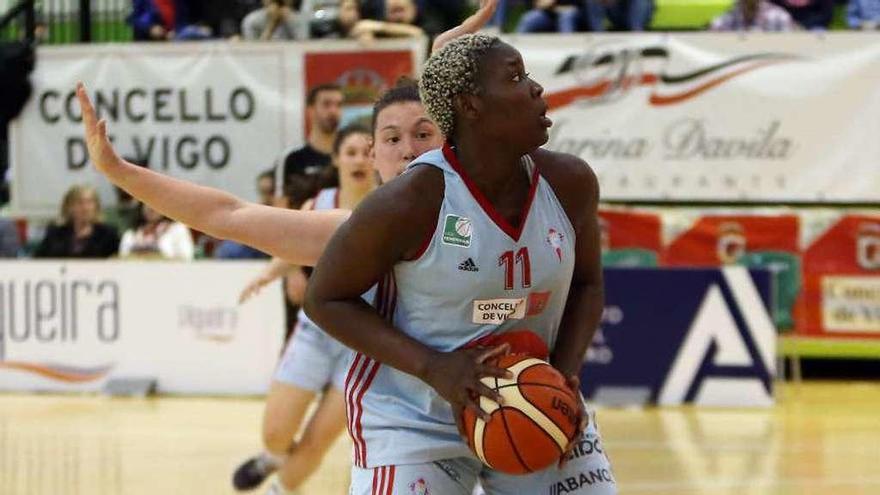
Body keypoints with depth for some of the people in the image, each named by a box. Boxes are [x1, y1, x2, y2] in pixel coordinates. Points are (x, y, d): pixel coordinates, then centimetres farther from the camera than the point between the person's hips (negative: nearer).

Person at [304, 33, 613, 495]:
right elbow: (325, 299, -12)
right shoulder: (409, 202, -22)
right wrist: (433, 368, -24)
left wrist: (566, 372, -9)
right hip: (415, 418, -5)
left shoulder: (569, 183, -8)